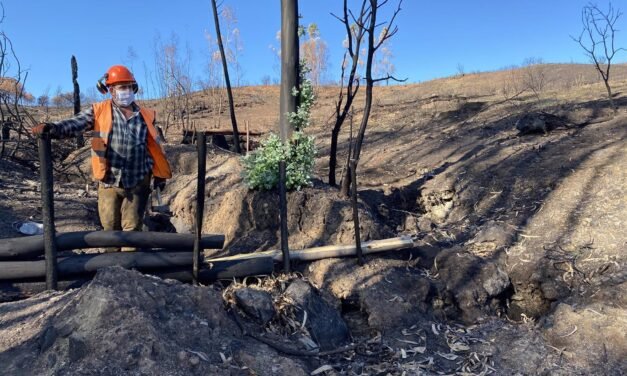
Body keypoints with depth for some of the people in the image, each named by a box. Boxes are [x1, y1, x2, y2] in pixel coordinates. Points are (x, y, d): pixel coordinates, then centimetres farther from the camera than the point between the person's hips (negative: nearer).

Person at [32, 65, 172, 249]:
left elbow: (155, 146, 10)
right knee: (111, 228, 12)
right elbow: (75, 124, -14)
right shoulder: (99, 111, -1)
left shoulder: (145, 115, 5)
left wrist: (159, 175, 8)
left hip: (138, 182, 1)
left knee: (132, 228, 7)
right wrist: (51, 127, -34)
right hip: (109, 182, 0)